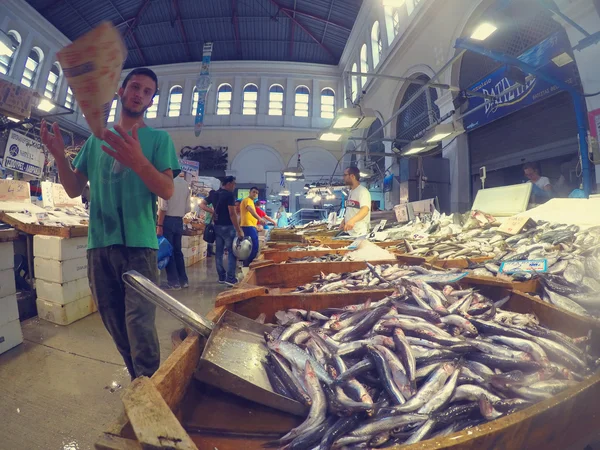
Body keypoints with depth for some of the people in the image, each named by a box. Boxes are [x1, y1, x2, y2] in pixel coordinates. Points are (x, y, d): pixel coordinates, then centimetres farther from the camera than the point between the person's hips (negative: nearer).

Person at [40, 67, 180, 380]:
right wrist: (59, 155, -2)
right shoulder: (97, 139, 17)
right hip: (99, 244, 5)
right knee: (115, 326, 13)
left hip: (139, 243, -4)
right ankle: (138, 382, 32)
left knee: (140, 329, -8)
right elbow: (74, 189, 15)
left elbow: (168, 191, -8)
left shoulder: (158, 138, 4)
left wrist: (138, 162, -26)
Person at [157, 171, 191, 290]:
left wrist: (159, 225, -12)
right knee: (177, 251, 14)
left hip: (168, 220, -6)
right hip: (179, 221, 6)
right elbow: (188, 208, 9)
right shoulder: (186, 184, 8)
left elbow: (163, 206, -15)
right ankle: (183, 280, 18)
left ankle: (174, 282, 7)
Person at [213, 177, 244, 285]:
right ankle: (230, 278, -6)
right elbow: (232, 214, -19)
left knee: (219, 252, 9)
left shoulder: (215, 194, 13)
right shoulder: (229, 195, -13)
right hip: (227, 227, -8)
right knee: (232, 252, -3)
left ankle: (222, 277, 16)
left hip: (217, 226, 8)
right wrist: (239, 230, -18)